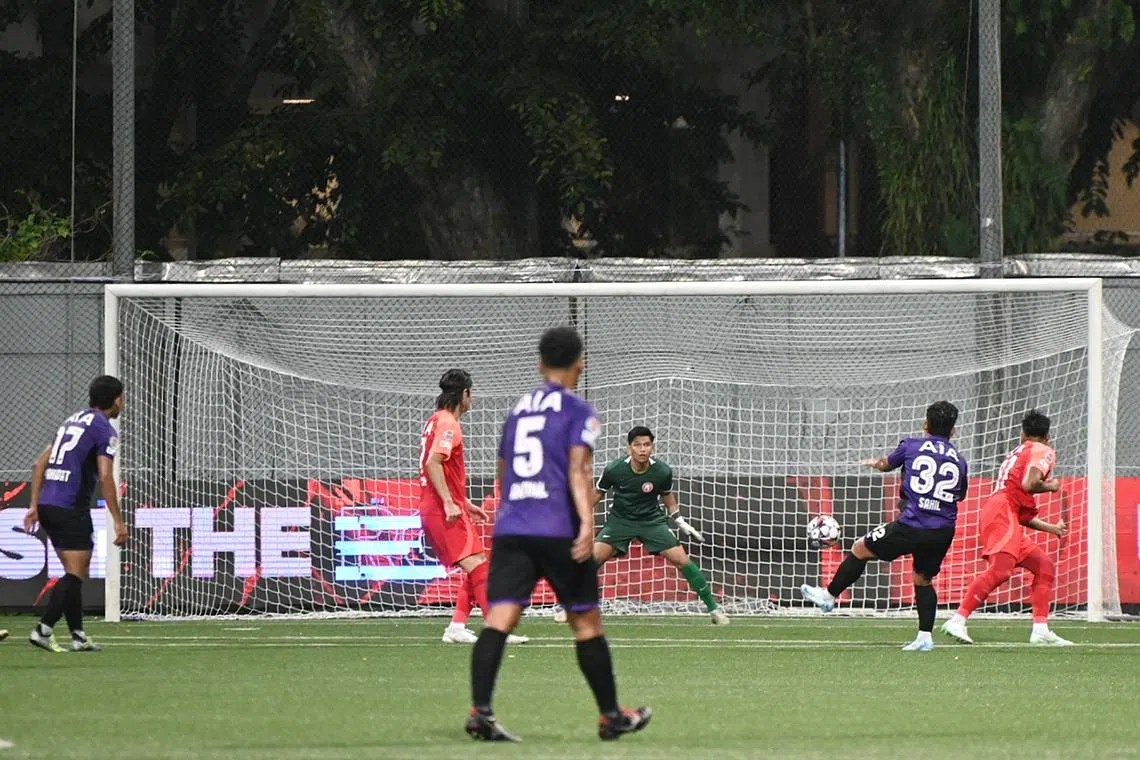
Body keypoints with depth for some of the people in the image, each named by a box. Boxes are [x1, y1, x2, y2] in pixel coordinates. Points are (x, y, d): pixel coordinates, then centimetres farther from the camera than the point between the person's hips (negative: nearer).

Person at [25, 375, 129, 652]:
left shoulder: (73, 421, 20)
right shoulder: (104, 430, -6)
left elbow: (40, 463, 18)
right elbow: (105, 477, -14)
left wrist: (35, 505, 18)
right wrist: (118, 521, -13)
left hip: (47, 505, 8)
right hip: (70, 509, -8)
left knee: (76, 572, 14)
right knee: (76, 573, -7)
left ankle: (78, 635, 14)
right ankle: (43, 630, -17)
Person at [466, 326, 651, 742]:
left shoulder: (518, 409, 19)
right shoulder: (578, 411, 1)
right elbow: (579, 469, -12)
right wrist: (587, 524, -20)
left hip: (509, 528, 4)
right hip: (559, 531, -4)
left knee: (499, 619, -8)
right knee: (586, 622, 8)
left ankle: (480, 711, -24)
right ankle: (611, 716, 17)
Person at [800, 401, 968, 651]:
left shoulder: (911, 447, 2)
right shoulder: (959, 460, 10)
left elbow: (886, 464, 23)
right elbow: (961, 495, 25)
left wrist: (874, 463, 46)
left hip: (911, 526, -4)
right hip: (943, 532, 4)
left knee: (860, 549, 15)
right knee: (923, 579, 22)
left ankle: (829, 595, 25)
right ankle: (925, 637, 13)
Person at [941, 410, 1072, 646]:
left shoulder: (1018, 452, 33)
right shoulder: (1043, 451, 6)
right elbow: (1028, 484, -14)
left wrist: (1052, 528, 42)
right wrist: (1050, 487, 5)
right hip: (1002, 510, -10)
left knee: (1044, 566, 13)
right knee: (1001, 569, -25)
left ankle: (1041, 631, 5)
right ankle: (958, 621, -33)